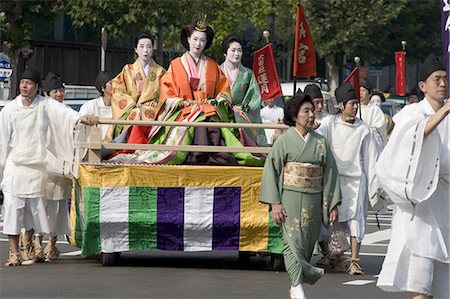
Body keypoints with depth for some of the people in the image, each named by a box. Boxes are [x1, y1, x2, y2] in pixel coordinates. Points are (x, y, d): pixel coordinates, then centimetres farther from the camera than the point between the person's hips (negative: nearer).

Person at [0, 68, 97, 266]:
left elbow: (63, 111, -16)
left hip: (37, 166, 1)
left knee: (34, 207, 5)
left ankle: (27, 249, 21)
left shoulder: (45, 105, 2)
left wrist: (81, 118, -36)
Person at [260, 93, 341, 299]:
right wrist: (275, 203, -10)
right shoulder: (284, 140, -1)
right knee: (293, 242, -11)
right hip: (290, 198, -4)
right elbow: (272, 171, -3)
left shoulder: (320, 142, 8)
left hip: (313, 201, 4)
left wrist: (333, 205, 5)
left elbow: (330, 173, 10)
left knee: (307, 243, 7)